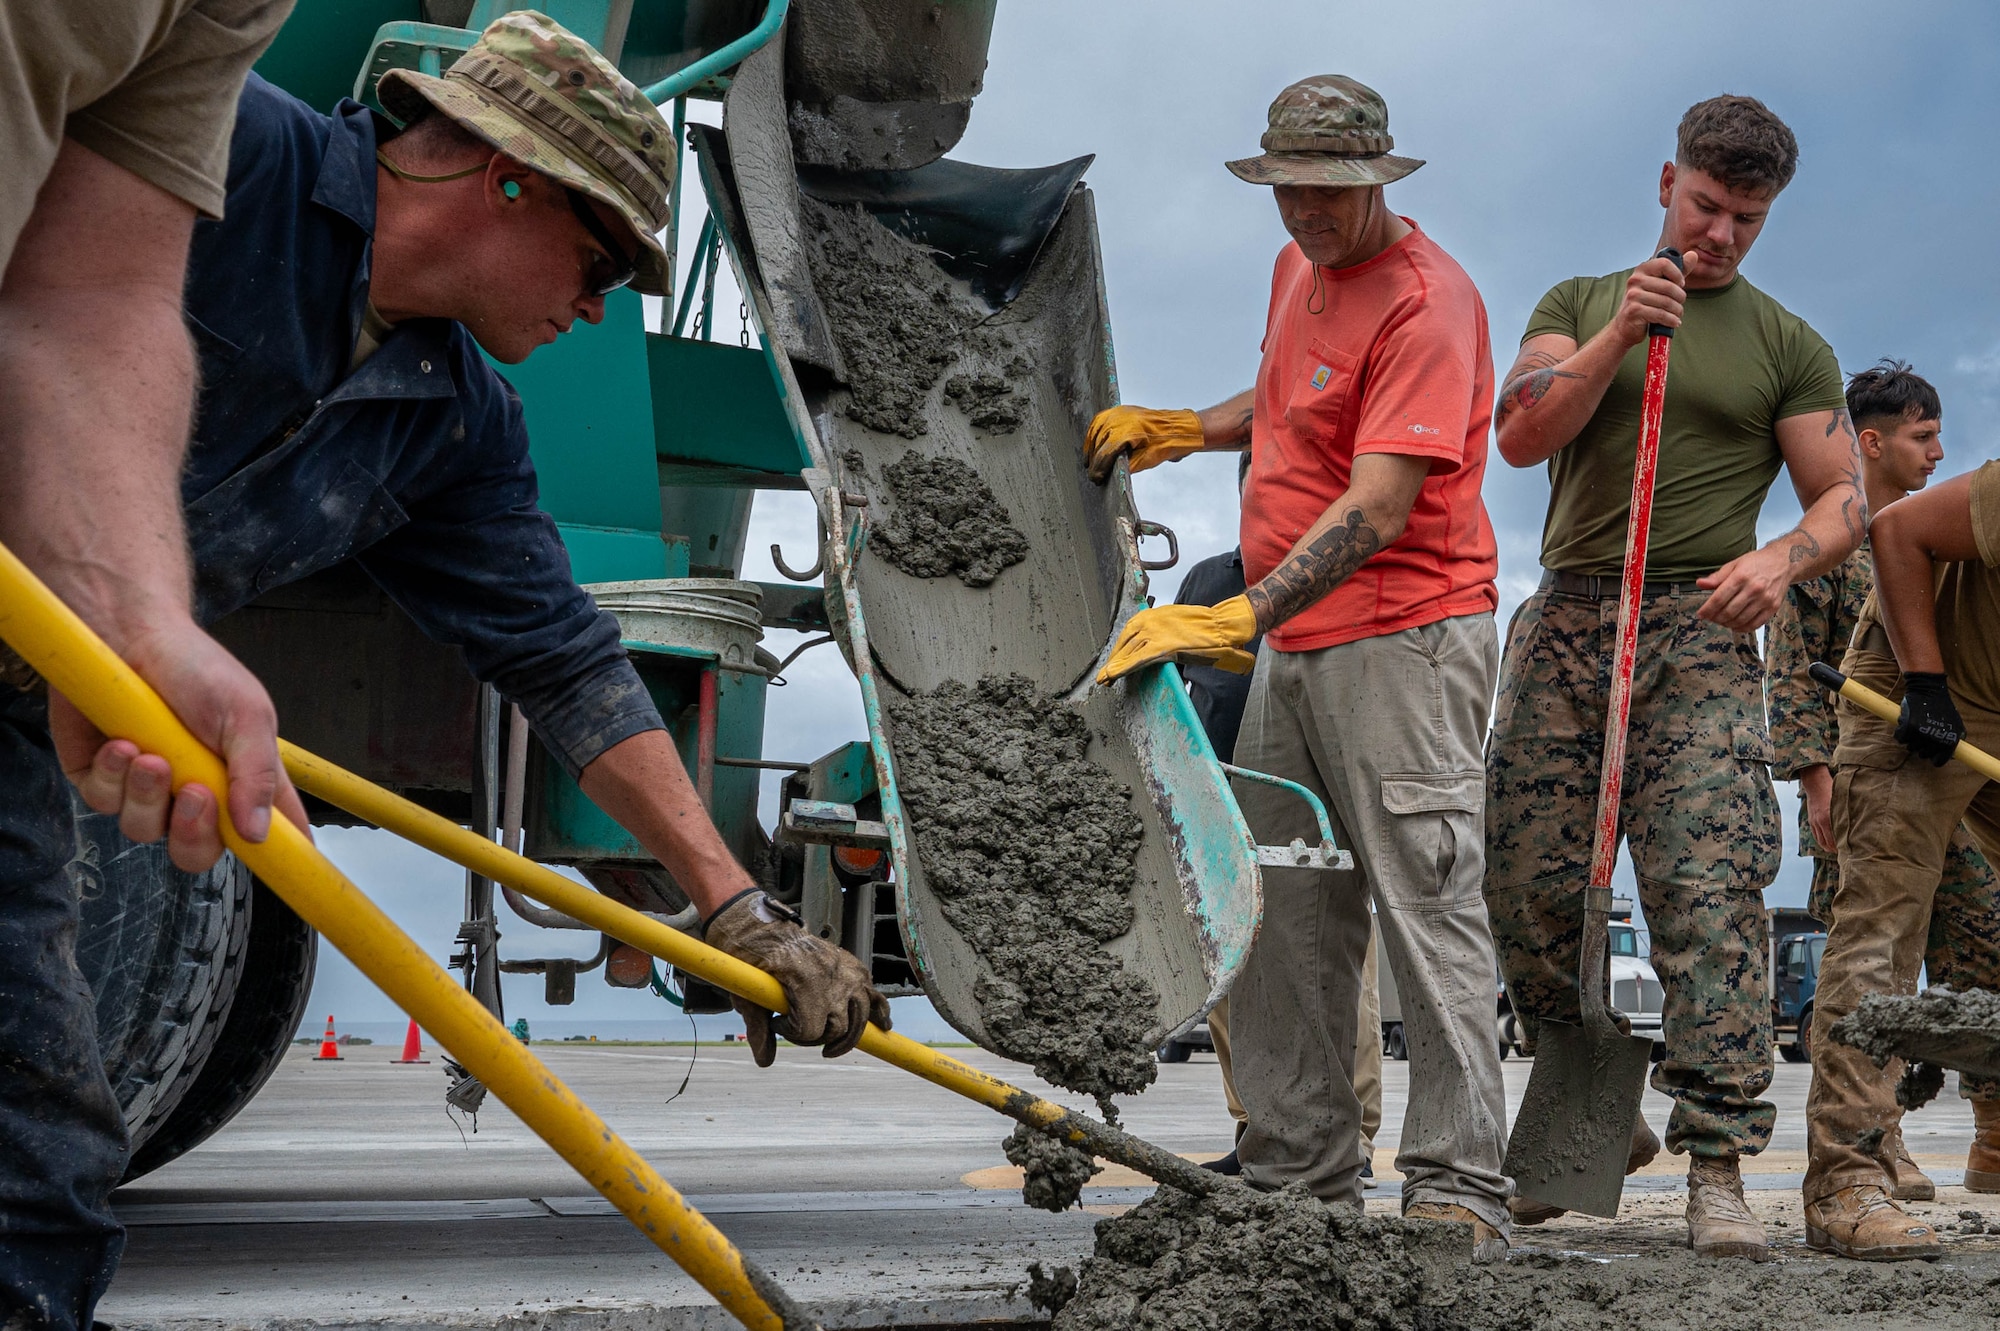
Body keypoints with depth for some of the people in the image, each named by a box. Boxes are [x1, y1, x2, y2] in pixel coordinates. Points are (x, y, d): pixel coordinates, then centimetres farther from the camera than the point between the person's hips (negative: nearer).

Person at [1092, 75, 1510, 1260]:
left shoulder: (1426, 301, -14)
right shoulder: (1298, 270, 15)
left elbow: (1377, 509, -23)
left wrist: (1239, 616, -30)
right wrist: (1185, 430, 19)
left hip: (1401, 636, -9)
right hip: (1293, 641, 9)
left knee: (1427, 910, -10)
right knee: (1282, 920, 8)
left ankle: (1461, 1192, -6)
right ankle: (1302, 1176, 15)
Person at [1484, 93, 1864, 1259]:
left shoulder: (1788, 345, 14)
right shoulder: (1580, 304, 18)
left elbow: (1845, 501, 10)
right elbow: (1521, 436, 2)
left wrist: (1782, 558, -12)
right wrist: (1618, 336, -12)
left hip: (1700, 634, -2)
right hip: (1565, 619, 2)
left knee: (1709, 898, -15)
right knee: (1529, 895, -1)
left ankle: (1719, 1169, -13)